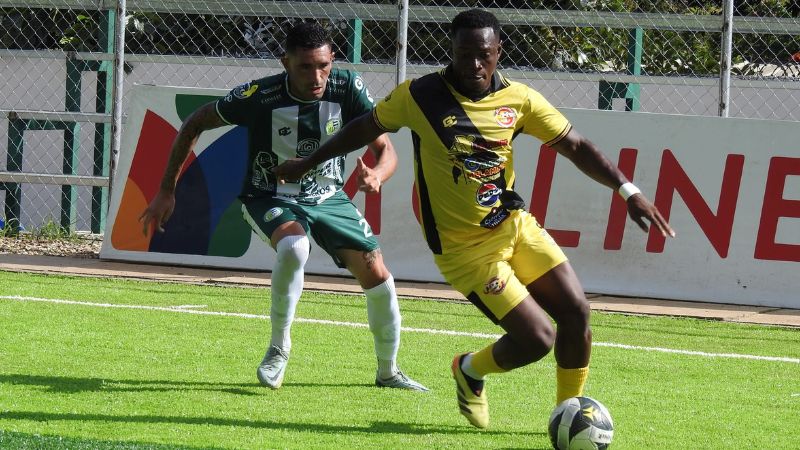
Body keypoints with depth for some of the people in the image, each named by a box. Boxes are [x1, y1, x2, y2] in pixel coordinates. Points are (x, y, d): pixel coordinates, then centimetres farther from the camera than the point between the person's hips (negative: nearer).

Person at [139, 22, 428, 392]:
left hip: (328, 197, 3)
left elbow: (385, 149, -17)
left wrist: (377, 175, -42)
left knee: (376, 274, -5)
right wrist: (166, 191, -11)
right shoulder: (259, 97, -26)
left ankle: (388, 372, 20)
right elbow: (194, 125, -11)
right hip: (270, 199, -3)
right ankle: (279, 348, -14)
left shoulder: (348, 88, -20)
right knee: (294, 245, -36)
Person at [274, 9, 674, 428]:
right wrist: (307, 163, 16)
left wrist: (627, 190, -7)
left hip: (515, 226, 5)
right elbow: (366, 127, 5)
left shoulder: (518, 99, -4)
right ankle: (469, 371, 20)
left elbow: (574, 145, 3)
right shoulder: (419, 96, -12)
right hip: (464, 247, -5)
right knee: (537, 338, -13)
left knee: (576, 311, -7)